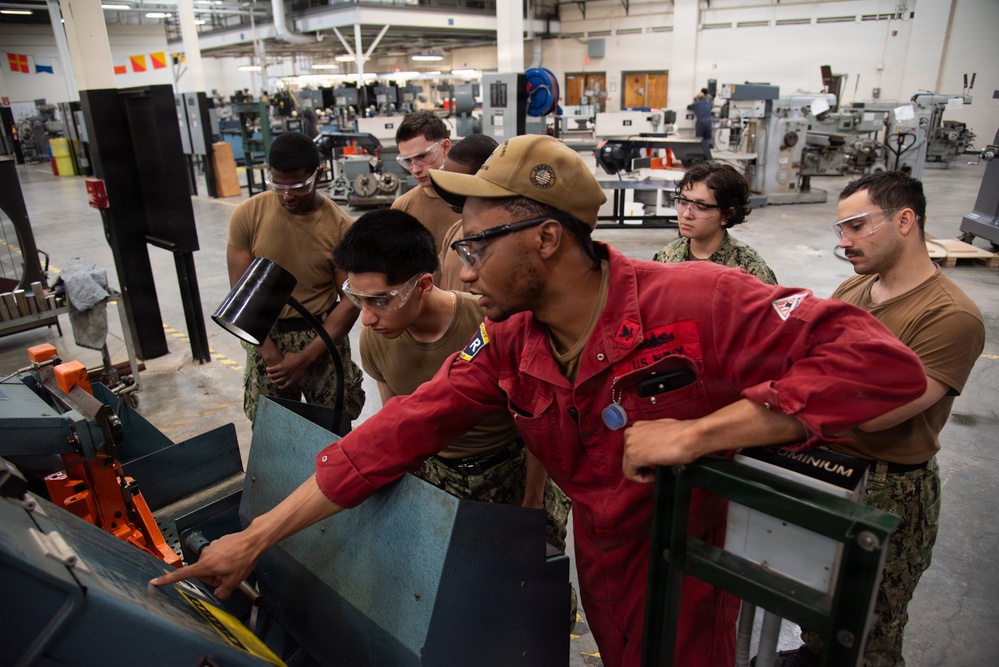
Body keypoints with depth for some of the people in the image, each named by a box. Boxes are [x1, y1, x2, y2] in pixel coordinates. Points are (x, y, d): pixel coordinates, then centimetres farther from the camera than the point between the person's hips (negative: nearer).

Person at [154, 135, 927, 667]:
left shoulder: (695, 303, -30)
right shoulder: (508, 344, -12)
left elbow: (881, 361, -32)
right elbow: (399, 432, -12)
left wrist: (698, 433, -37)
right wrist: (257, 536, -11)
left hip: (695, 567, -4)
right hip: (602, 564, 5)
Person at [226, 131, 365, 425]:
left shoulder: (340, 227, -9)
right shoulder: (247, 216, -6)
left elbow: (351, 300, -7)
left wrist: (305, 359, -13)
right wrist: (272, 355, -11)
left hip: (323, 336, -1)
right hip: (265, 338, 1)